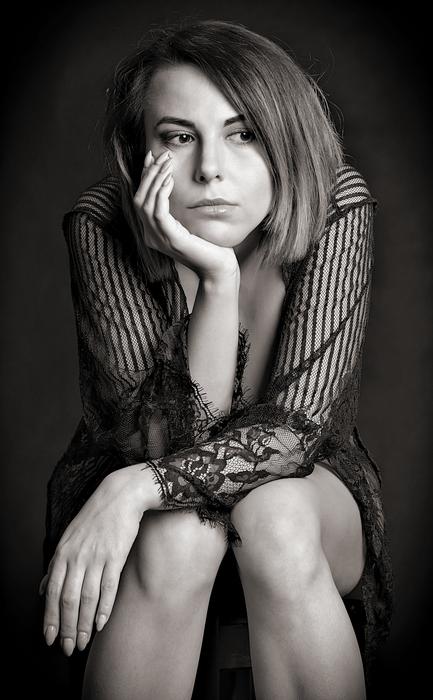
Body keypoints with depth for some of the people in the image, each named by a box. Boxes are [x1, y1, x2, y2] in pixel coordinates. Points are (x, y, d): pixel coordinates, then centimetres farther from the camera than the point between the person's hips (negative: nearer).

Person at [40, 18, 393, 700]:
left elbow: (294, 429, -25)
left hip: (303, 487, 1)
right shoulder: (101, 227, -21)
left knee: (275, 518, -33)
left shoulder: (336, 205, -21)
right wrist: (217, 277, -37)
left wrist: (138, 485, -38)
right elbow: (175, 440, -26)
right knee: (177, 533, -34)